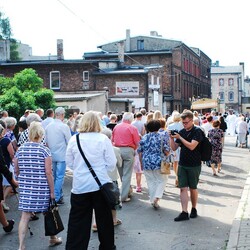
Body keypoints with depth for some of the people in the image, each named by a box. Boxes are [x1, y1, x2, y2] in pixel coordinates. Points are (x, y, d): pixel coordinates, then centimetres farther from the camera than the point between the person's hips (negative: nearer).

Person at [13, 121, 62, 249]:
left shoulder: (20, 149, 3)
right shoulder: (44, 150, -9)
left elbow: (16, 171, 9)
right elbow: (48, 172, -11)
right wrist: (52, 191, -5)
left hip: (25, 187, 3)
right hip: (42, 188, -3)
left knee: (25, 216, 4)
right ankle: (53, 238, 35)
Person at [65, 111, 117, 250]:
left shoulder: (74, 139, -4)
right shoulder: (103, 139, -8)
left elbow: (69, 163, 6)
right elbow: (111, 164, -5)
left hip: (80, 185, 1)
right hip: (100, 185, 0)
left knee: (77, 221, 7)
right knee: (104, 218, 15)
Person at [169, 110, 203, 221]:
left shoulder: (197, 131, -9)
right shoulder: (181, 132, 7)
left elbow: (191, 146, -22)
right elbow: (174, 148, 9)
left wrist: (179, 137, -21)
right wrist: (171, 138, -7)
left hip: (194, 165, -4)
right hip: (182, 164, 4)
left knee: (193, 188, 9)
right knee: (183, 188, -2)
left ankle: (194, 209, 27)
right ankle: (184, 213, -1)